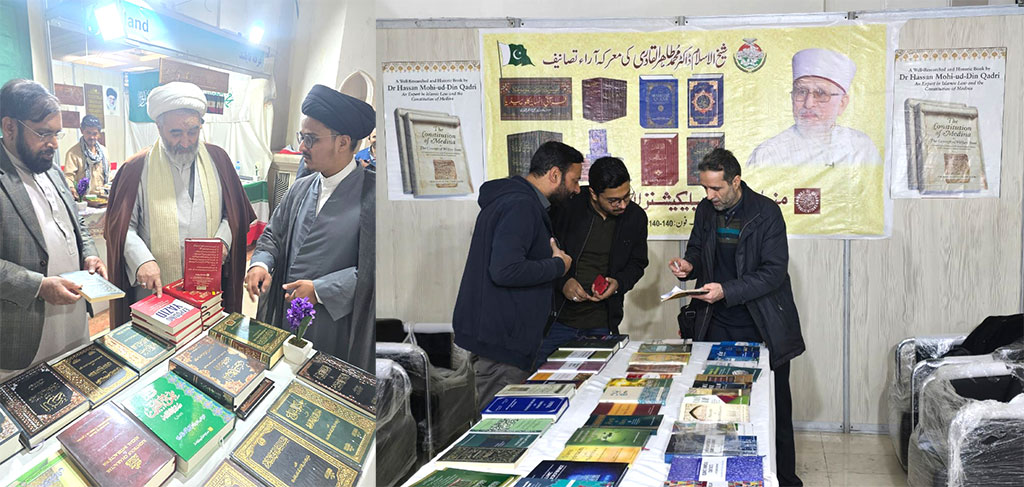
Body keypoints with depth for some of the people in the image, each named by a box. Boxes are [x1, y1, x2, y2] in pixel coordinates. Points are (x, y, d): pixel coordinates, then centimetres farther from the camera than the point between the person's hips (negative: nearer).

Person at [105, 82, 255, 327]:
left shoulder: (217, 159, 4)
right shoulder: (138, 168, -4)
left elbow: (235, 213, 10)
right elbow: (122, 226, -5)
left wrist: (223, 240, -9)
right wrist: (142, 260, -21)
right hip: (155, 289, -2)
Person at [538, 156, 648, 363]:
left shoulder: (636, 216, 1)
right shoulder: (566, 206, -11)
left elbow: (637, 264, 14)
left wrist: (619, 283, -6)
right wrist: (562, 282, -15)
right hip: (557, 320, -2)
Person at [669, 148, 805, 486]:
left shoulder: (766, 213, -13)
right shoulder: (705, 210, 4)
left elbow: (774, 271, -17)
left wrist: (726, 291, -25)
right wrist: (688, 265, -5)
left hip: (763, 329, -4)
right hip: (717, 326, 4)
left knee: (775, 410, 4)